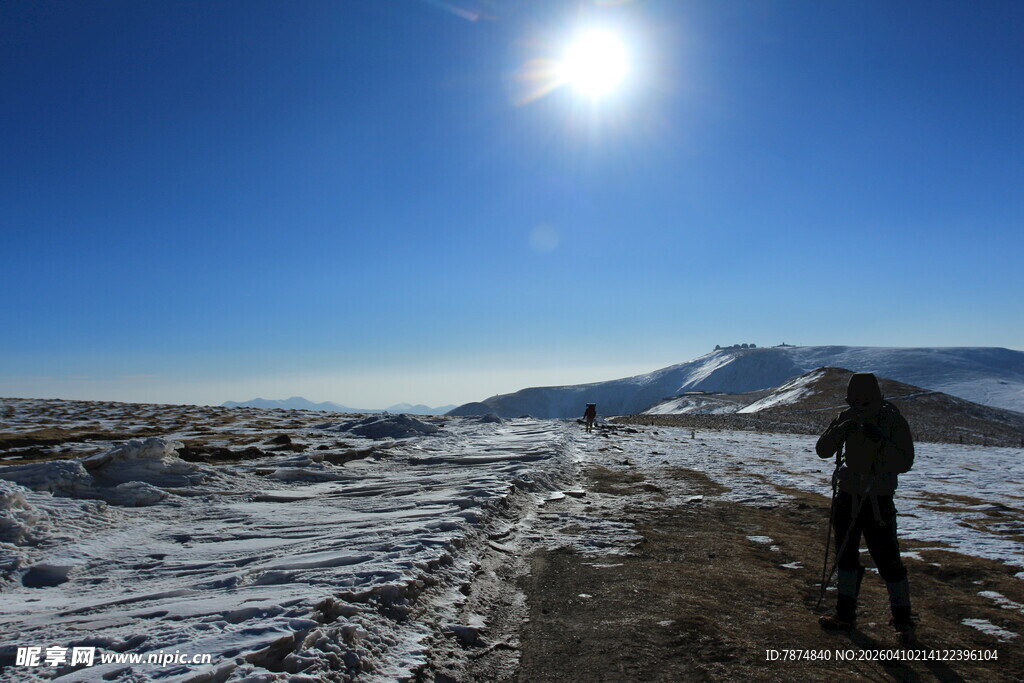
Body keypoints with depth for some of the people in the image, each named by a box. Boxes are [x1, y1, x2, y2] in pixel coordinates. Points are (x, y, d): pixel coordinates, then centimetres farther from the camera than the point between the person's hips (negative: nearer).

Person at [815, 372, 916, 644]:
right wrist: (841, 429, -21)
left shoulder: (894, 421, -10)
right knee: (846, 556, 14)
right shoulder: (847, 418, 0)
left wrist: (881, 441, -27)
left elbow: (905, 463, -15)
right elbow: (823, 450, -6)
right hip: (847, 497, 4)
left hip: (878, 502, -4)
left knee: (888, 560, -3)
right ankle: (845, 613, 27)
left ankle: (903, 620, 16)